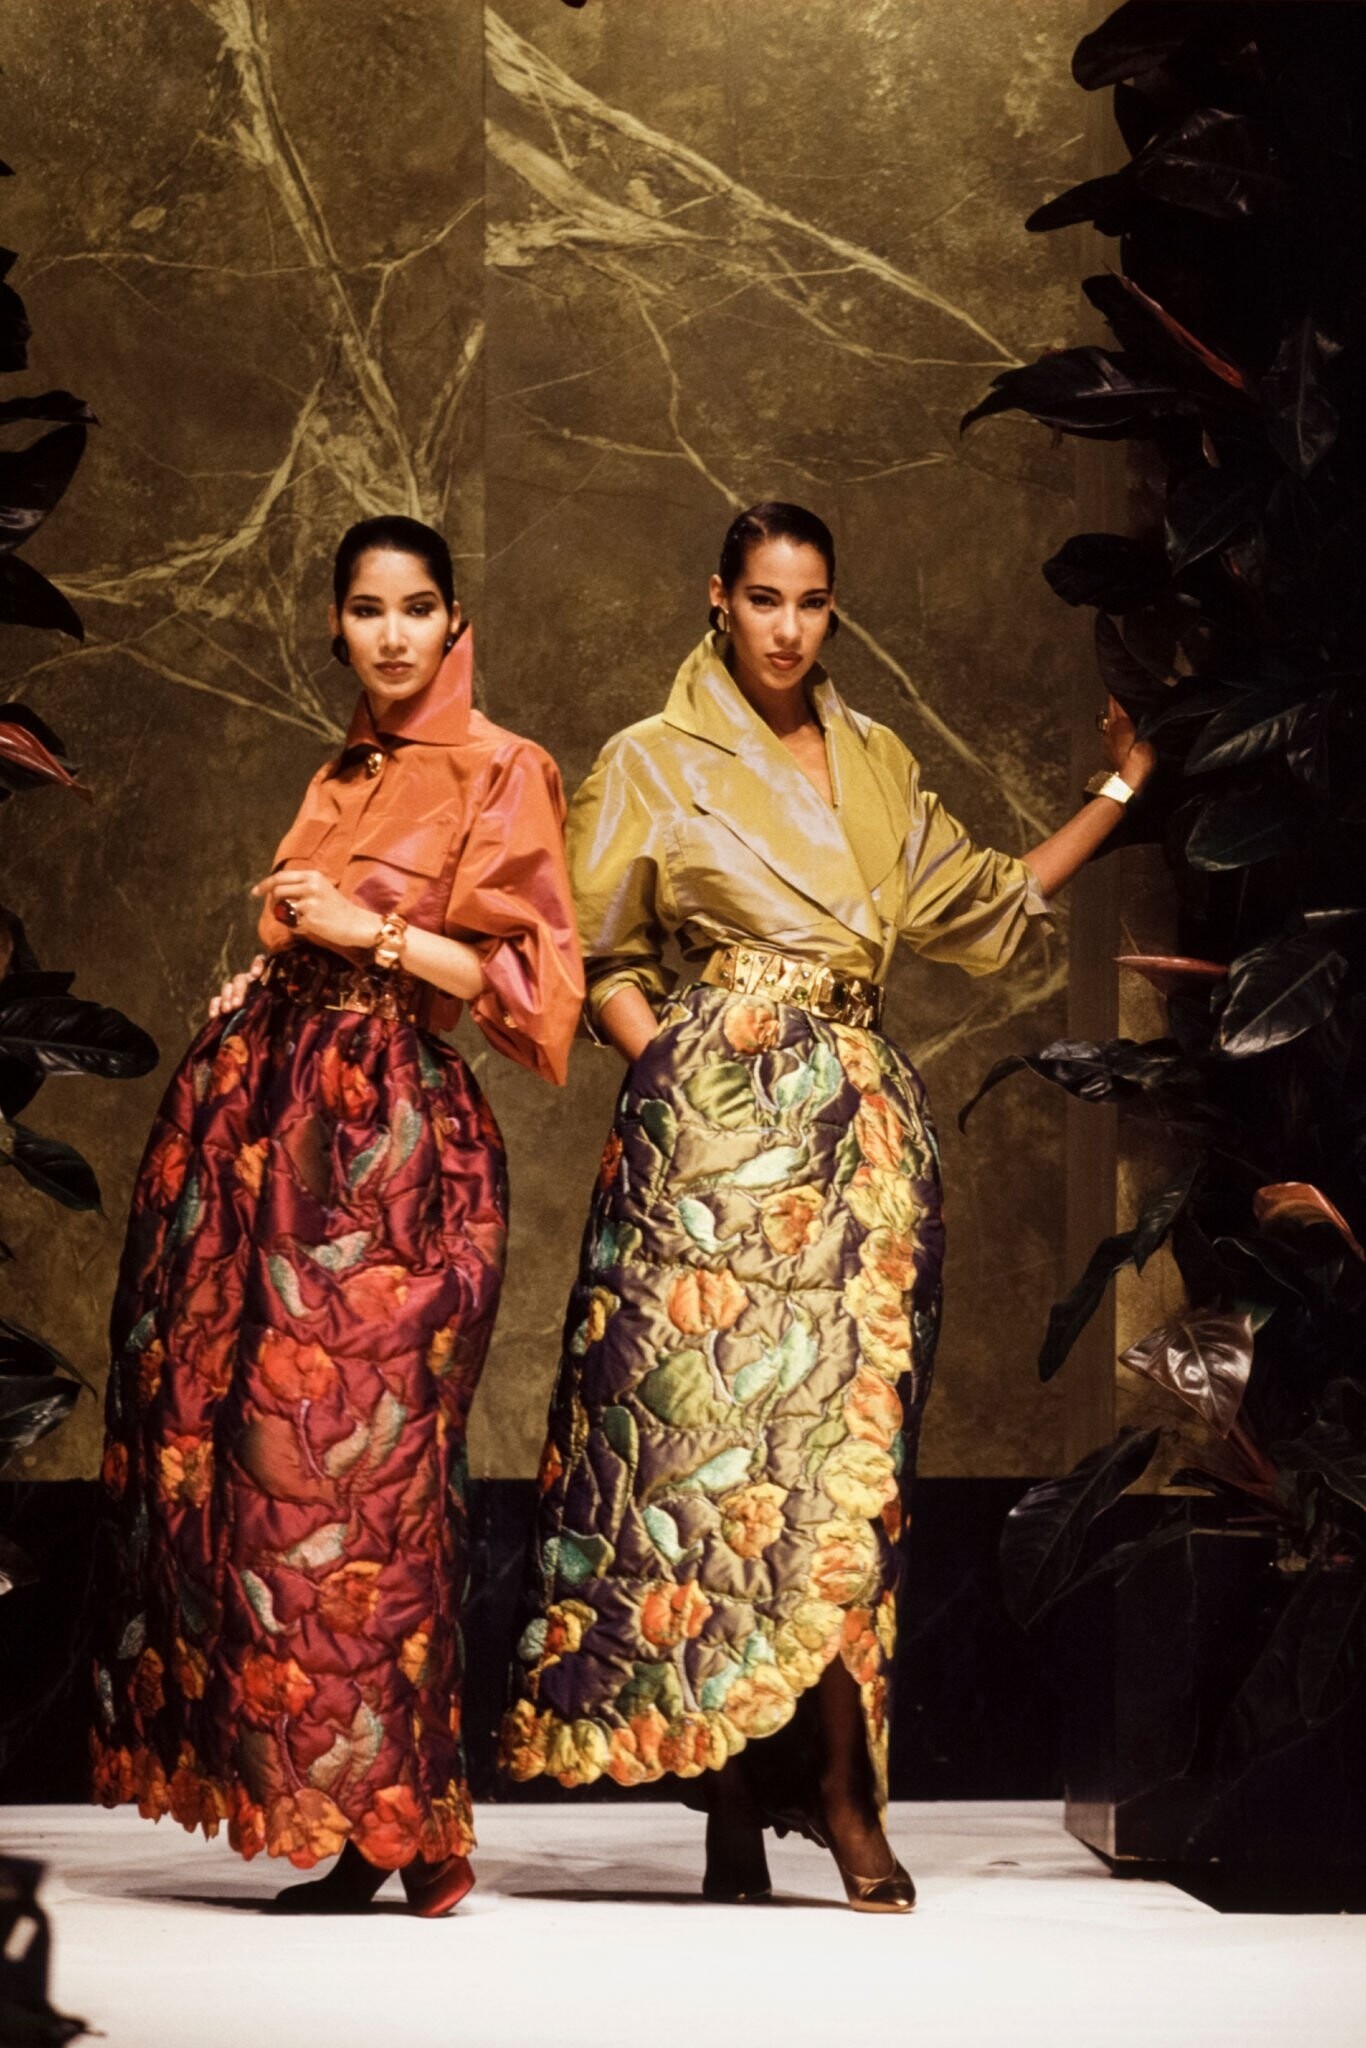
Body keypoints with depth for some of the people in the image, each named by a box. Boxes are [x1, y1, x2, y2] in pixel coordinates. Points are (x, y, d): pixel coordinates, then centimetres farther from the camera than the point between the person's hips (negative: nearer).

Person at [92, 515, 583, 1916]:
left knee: (352, 1451, -10)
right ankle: (329, 1800, 8)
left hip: (395, 1132, -7)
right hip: (278, 1114, 7)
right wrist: (258, 988, 13)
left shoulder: (499, 774, -1)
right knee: (230, 1431, 2)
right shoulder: (341, 776, 20)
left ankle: (383, 1827, -3)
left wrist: (371, 931, -12)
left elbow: (529, 973, -7)